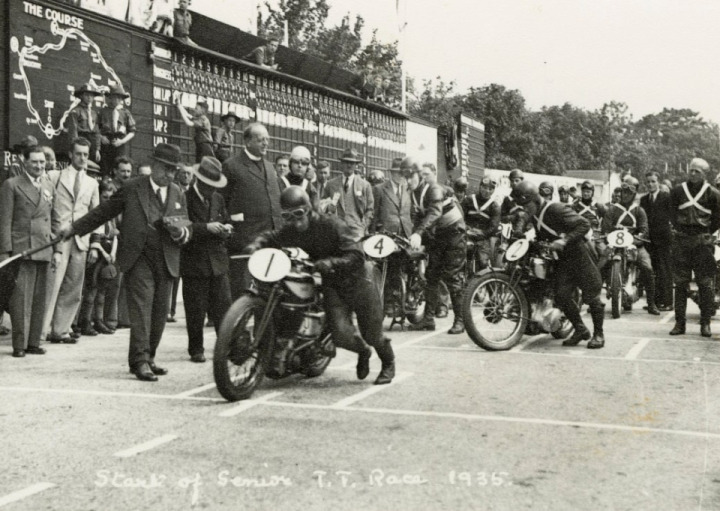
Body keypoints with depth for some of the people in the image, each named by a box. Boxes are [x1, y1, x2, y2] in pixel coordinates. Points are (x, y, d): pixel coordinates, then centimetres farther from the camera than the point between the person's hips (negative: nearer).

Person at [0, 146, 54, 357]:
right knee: (21, 297, -7)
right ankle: (19, 344, -2)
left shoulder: (49, 186, 17)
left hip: (44, 249, 5)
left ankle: (34, 342, 13)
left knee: (39, 298, 6)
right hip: (21, 248, -5)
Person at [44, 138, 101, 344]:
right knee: (52, 285, -10)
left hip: (81, 240, 4)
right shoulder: (54, 176, 5)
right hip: (57, 239, -4)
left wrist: (95, 245, 9)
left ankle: (60, 330, 11)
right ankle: (41, 330, -4)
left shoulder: (92, 183, 15)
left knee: (73, 291, 4)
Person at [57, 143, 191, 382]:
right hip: (138, 259, -4)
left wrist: (179, 232, -11)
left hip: (166, 262, 4)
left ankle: (149, 358, 19)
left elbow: (187, 231, 13)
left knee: (160, 311, 7)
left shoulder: (178, 194, 12)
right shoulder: (132, 188, 2)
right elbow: (103, 212, 10)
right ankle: (141, 361, -11)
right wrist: (74, 228, 9)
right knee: (141, 308, -11)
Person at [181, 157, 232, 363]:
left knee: (223, 307, 3)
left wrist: (225, 229, -1)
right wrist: (206, 228, -24)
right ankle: (196, 350, 13)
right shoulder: (184, 198, -6)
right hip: (193, 262, -4)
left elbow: (225, 222, 22)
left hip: (218, 262, 4)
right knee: (195, 311, 2)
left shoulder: (218, 199, 13)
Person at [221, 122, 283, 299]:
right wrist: (228, 228, -9)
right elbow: (222, 202, -5)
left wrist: (280, 231, 14)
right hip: (244, 240, -7)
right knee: (240, 289, -4)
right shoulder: (231, 166, -3)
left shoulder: (269, 167, 19)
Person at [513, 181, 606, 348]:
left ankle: (598, 334, 12)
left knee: (591, 296, -1)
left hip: (578, 254, -7)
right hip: (563, 259, 7)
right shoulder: (534, 217, 6)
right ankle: (580, 330, 13)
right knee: (561, 295, -3)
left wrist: (565, 240, -31)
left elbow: (584, 224, -23)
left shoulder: (557, 209, -20)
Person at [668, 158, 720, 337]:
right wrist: (679, 230, 5)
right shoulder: (678, 191, 5)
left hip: (702, 241, -1)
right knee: (680, 283, 2)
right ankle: (679, 322, 7)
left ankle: (705, 323, 6)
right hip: (681, 240, 2)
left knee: (705, 284, 0)